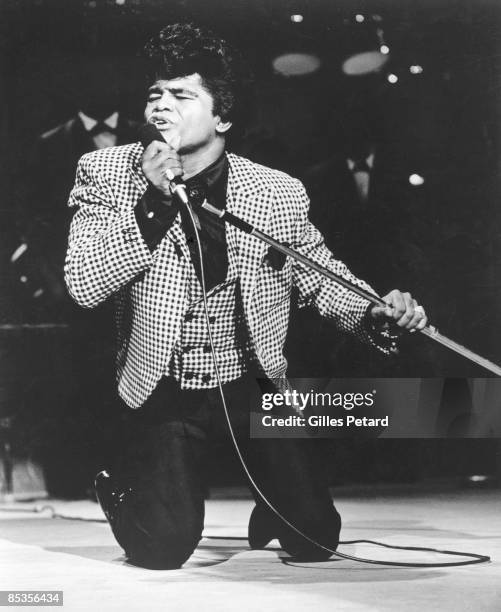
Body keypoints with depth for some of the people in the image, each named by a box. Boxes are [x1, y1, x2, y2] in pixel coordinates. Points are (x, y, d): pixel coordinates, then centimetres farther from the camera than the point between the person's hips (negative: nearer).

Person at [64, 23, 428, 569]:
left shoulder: (278, 193, -7)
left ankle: (269, 509, 36)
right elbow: (84, 285, -17)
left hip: (255, 381, 2)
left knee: (315, 540, -1)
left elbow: (321, 275, 6)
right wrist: (151, 203, -27)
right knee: (164, 549, -12)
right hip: (163, 389, -1)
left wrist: (373, 316, -14)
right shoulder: (106, 173, -9)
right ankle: (120, 488, 24)